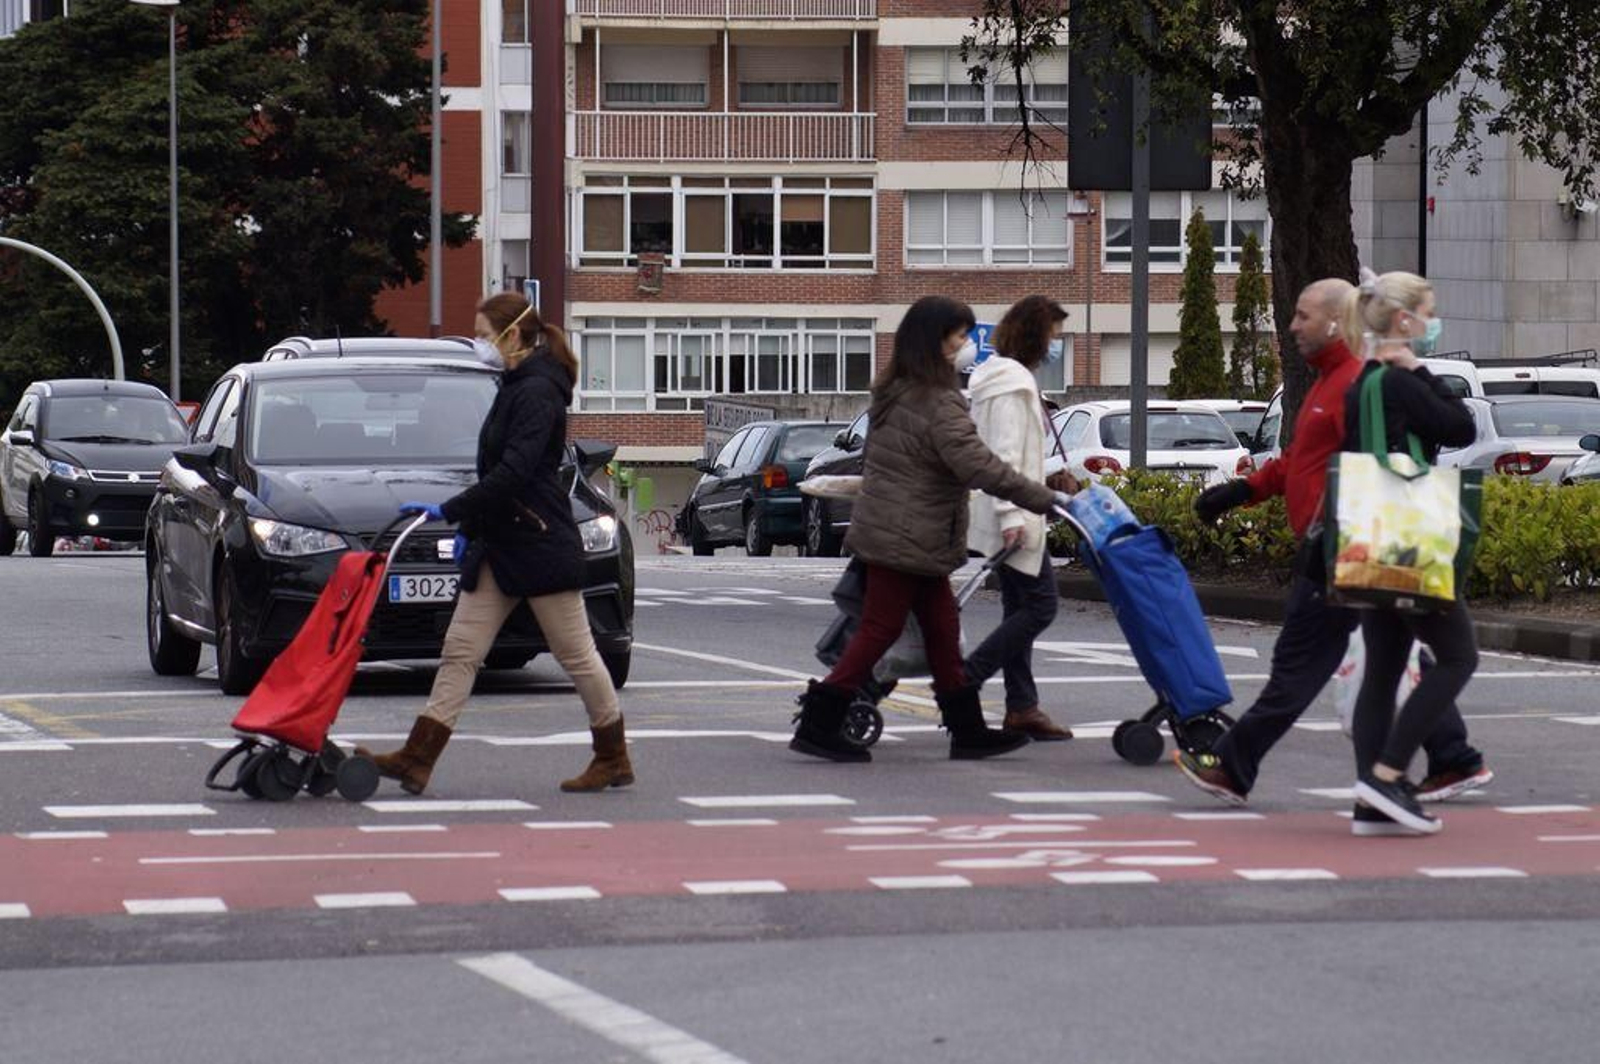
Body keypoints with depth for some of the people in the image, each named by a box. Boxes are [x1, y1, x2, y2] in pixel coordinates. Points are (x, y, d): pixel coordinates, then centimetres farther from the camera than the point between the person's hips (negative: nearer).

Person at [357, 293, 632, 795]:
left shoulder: (538, 392, -15)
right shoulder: (515, 389, 15)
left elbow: (514, 472, -24)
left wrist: (449, 510, -25)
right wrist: (469, 527, 22)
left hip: (541, 545, -10)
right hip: (500, 544, 10)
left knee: (576, 655, 1)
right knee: (460, 650, 1)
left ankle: (615, 759, 13)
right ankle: (417, 758, -4)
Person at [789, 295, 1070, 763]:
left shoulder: (893, 391, 10)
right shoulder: (939, 403, -20)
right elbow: (978, 465, -26)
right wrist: (1043, 498, -23)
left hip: (884, 526, 9)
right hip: (906, 537, -9)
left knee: (941, 628, 12)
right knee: (880, 629, -3)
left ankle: (967, 729, 16)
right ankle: (818, 724, -1)